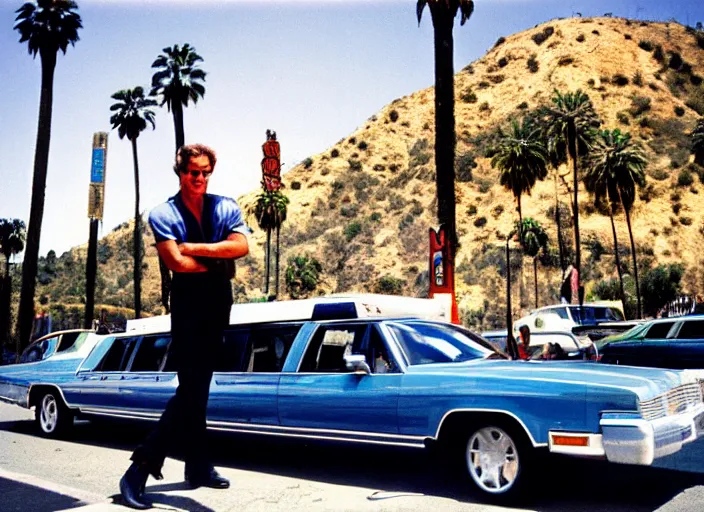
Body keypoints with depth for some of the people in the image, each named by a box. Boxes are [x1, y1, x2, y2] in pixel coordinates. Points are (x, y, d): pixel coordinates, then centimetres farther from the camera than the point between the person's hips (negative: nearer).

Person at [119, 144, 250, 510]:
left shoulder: (225, 207, 7)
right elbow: (177, 262, -16)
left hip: (219, 301, 5)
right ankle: (141, 468, -2)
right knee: (191, 388, -10)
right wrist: (218, 263, -6)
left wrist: (195, 248, -12)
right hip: (188, 301, -4)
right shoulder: (163, 214, -3)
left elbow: (241, 245, -9)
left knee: (197, 387, 11)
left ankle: (197, 467, 18)